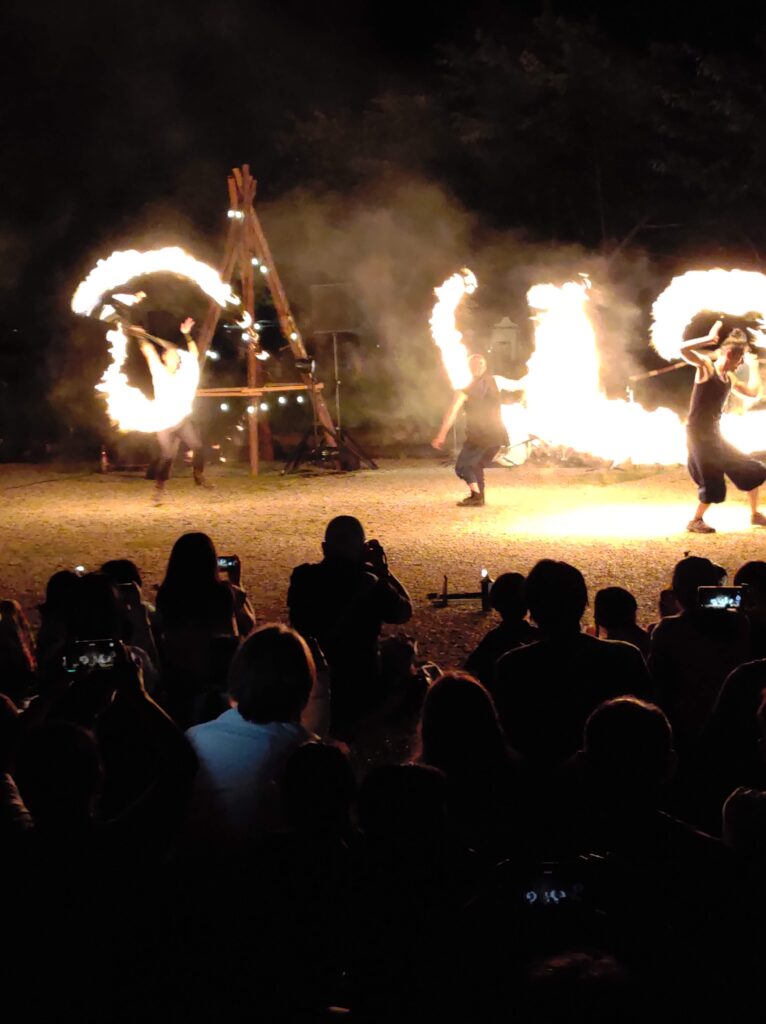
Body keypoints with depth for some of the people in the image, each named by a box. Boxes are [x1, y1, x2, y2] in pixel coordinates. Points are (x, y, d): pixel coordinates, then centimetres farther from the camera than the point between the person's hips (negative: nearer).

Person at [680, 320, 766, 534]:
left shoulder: (729, 378, 12)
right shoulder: (706, 366, -10)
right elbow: (684, 349, -26)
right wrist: (710, 339, -21)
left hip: (714, 435, 9)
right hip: (699, 434, -9)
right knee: (714, 484, -7)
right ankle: (695, 521, 10)